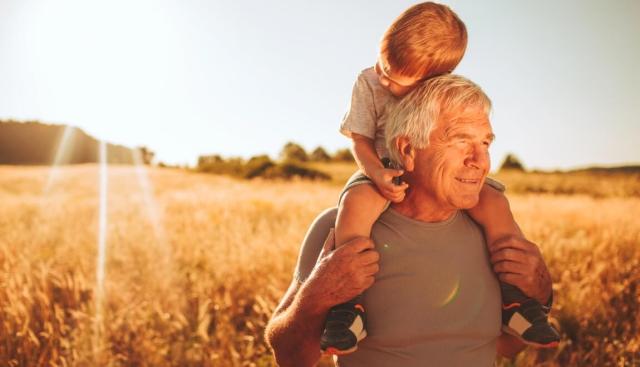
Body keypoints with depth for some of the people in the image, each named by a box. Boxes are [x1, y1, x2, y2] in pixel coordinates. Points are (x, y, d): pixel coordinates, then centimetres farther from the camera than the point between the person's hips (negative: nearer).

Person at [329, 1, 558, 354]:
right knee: (356, 202, -36)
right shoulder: (367, 84, -9)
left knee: (494, 202, -22)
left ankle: (515, 299, -11)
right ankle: (348, 304, -34)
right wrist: (377, 173, -29)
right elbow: (361, 141, -8)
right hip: (384, 173, -1)